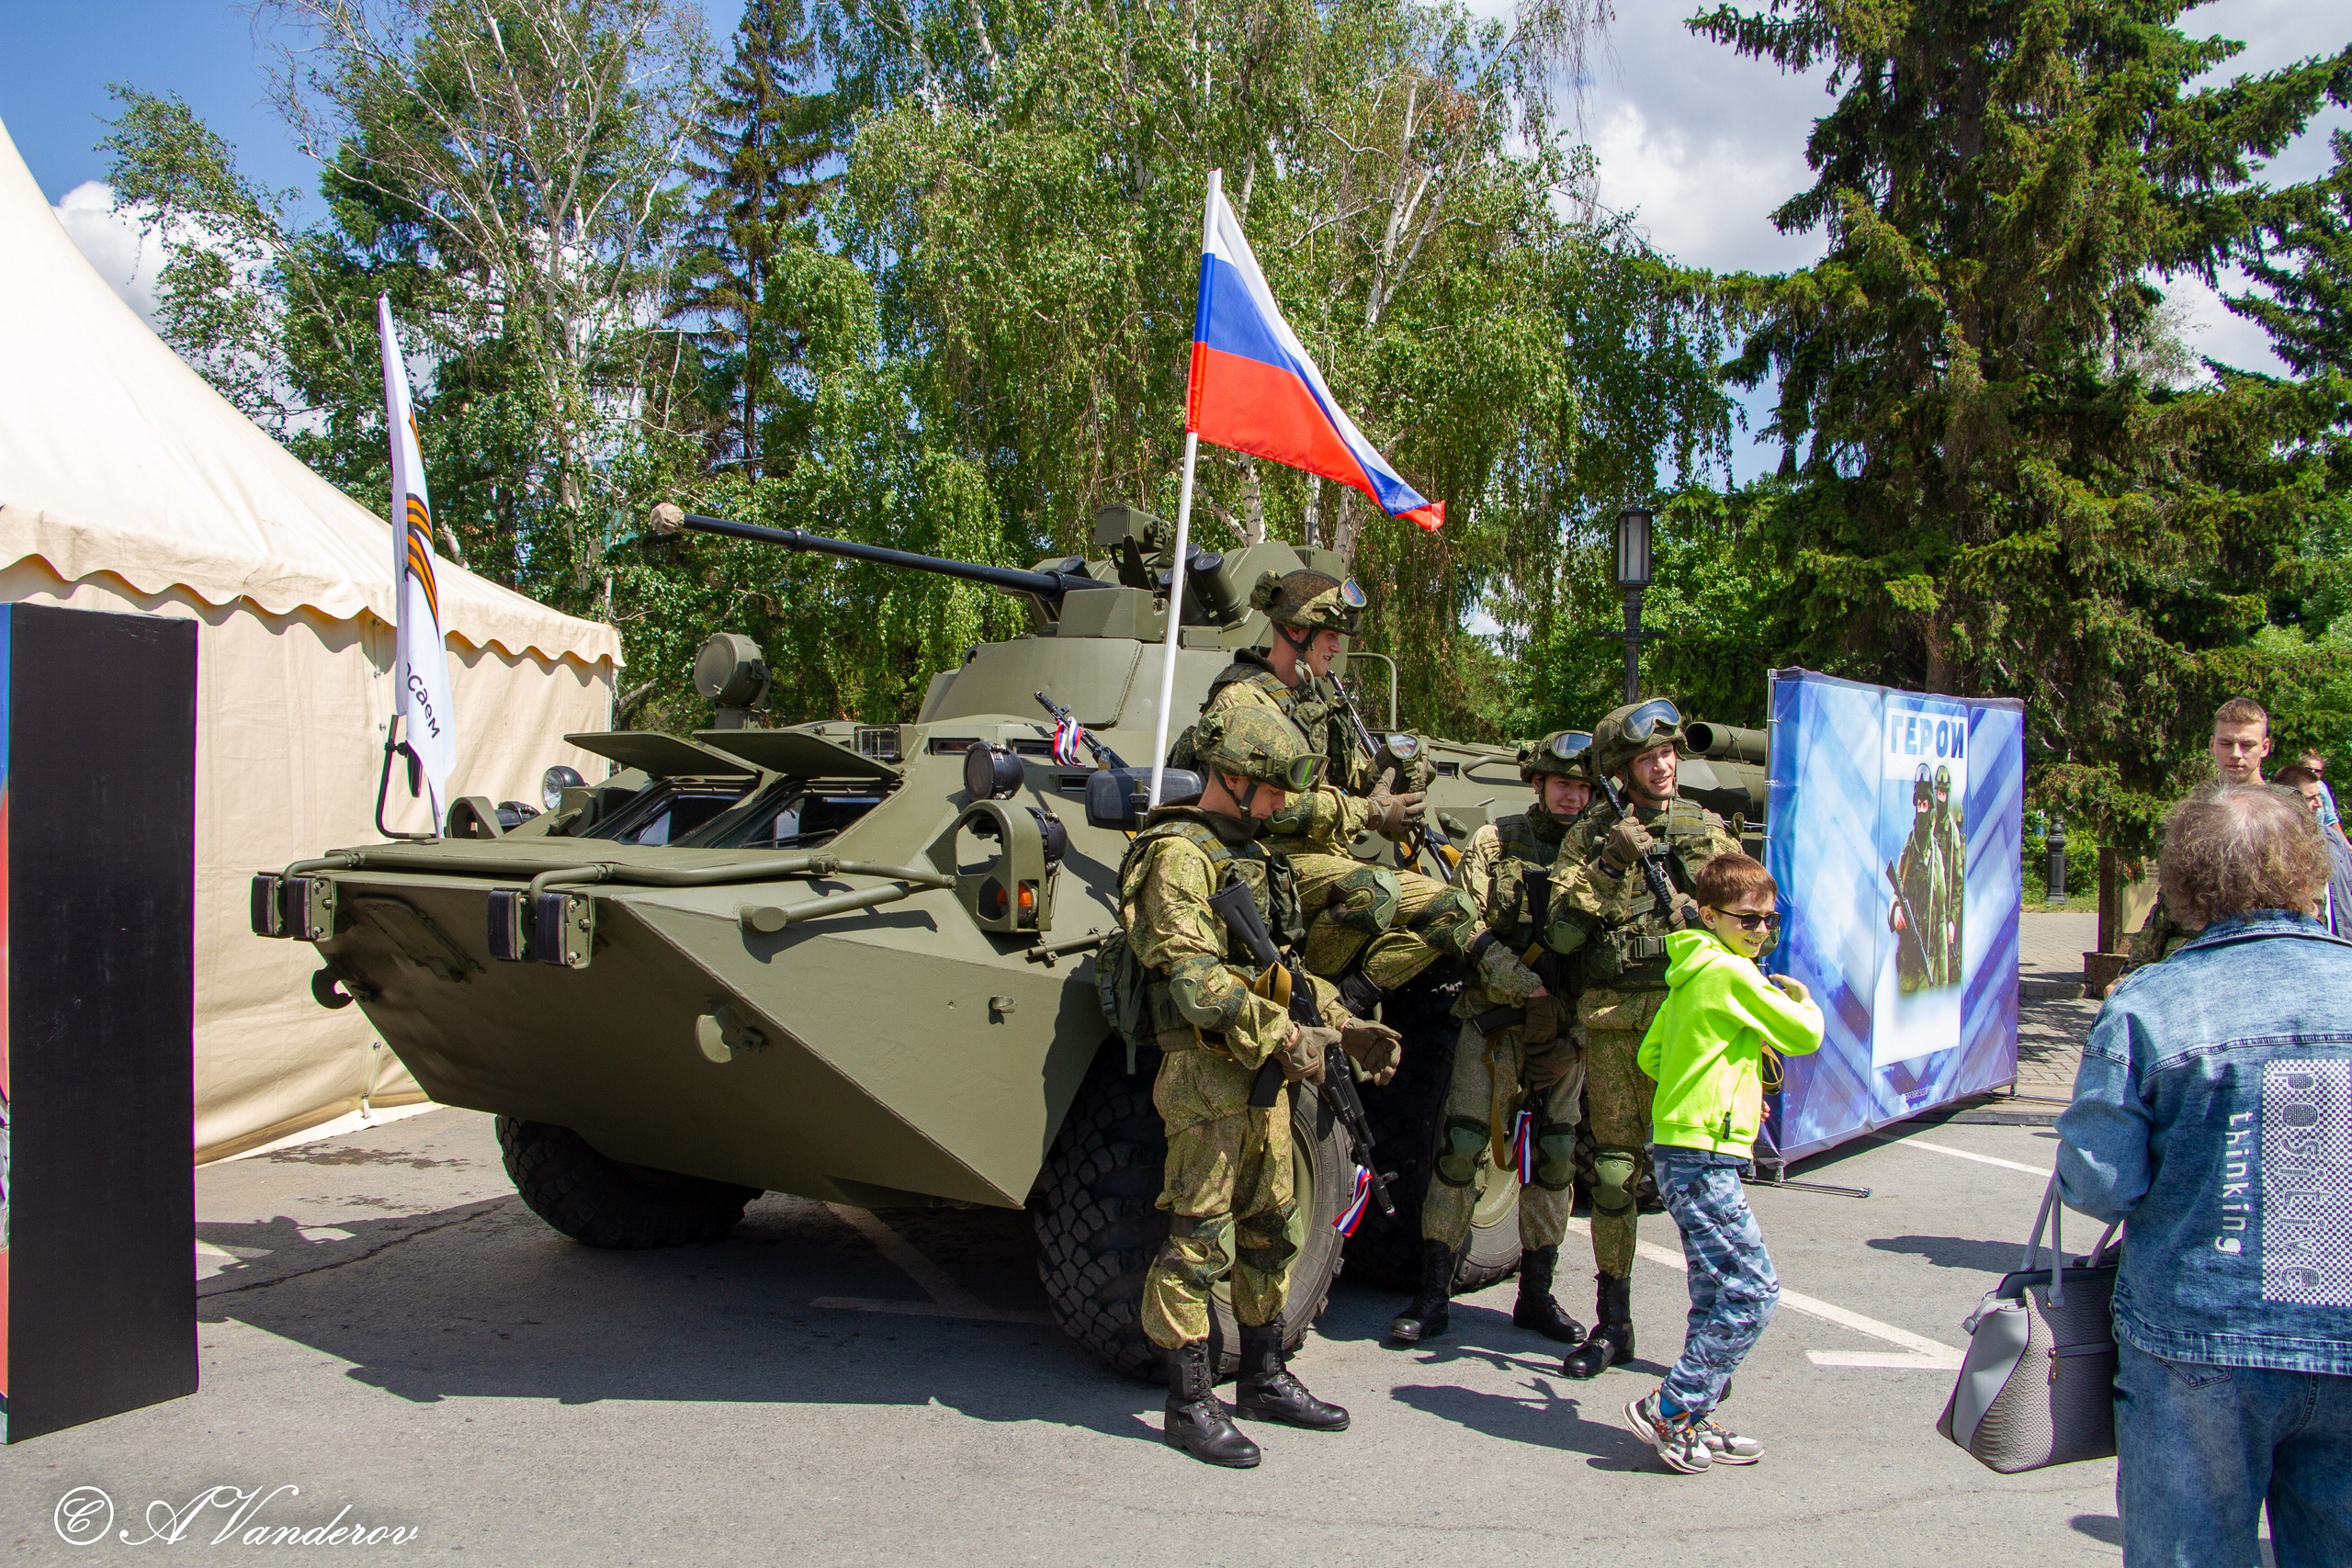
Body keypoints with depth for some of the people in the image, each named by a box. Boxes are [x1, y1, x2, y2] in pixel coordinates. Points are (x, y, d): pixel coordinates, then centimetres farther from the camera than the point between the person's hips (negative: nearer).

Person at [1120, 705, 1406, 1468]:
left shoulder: (1250, 854, 17)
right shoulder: (1179, 853, -13)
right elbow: (1194, 978, -23)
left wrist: (1341, 1024, 12)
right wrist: (1284, 1036, -23)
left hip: (1261, 1074, 10)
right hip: (1206, 1071, -10)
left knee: (1269, 1228, 17)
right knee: (1200, 1239, -2)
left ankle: (1263, 1379, 30)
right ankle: (1190, 1405, 8)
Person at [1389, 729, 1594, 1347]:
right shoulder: (1495, 841, 2)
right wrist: (1517, 978, -14)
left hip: (1567, 1030, 3)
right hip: (1495, 1022, -2)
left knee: (1553, 1159, 8)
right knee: (1459, 1150, -6)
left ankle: (1536, 1295, 22)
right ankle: (1432, 1296, 4)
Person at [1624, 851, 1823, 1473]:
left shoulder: (1690, 972, 16)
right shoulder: (1732, 973, -12)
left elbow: (1649, 1055, 20)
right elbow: (1804, 1037, -7)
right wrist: (1803, 1001, 15)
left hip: (1683, 1151, 10)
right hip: (1704, 1156, -10)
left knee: (1719, 1294, 13)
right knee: (1754, 1289, -9)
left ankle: (1692, 1421, 17)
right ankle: (1671, 1409, -6)